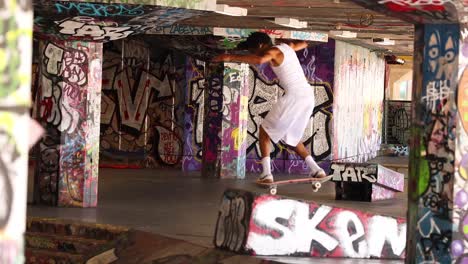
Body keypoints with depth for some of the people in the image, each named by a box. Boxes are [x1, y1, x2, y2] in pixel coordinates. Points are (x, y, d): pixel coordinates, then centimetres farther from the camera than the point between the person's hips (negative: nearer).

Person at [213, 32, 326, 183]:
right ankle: (316, 170, 16)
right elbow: (304, 44, 39)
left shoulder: (273, 51, -4)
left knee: (265, 130, 3)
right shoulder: (287, 47, 18)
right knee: (291, 137, 23)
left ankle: (266, 174, -8)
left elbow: (259, 60, -27)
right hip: (308, 96, 8)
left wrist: (231, 57, -24)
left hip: (294, 96, -8)